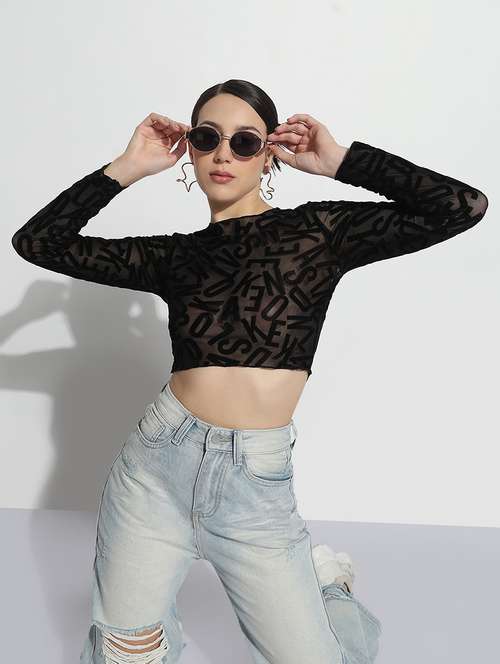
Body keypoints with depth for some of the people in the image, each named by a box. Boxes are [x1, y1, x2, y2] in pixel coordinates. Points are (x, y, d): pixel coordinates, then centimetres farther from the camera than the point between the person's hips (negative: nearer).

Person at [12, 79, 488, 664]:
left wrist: (339, 161, -6)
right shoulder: (174, 255, 5)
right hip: (158, 466, 3)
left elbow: (464, 207, -10)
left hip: (257, 484, -2)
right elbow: (36, 242, 4)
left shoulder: (318, 232, -1)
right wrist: (127, 168, 0)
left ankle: (315, 572, 33)